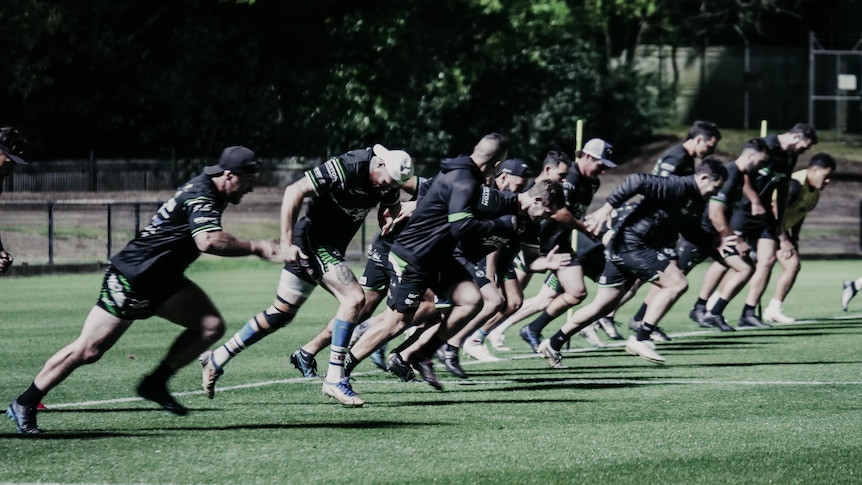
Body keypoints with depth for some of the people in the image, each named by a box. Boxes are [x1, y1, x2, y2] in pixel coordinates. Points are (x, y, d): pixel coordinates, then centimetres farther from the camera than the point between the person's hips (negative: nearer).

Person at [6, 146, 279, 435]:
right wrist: (254, 247, -33)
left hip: (162, 281, 10)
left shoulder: (205, 191, 7)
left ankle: (155, 384, 5)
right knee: (88, 350, -9)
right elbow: (209, 241, -41)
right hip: (131, 279, -10)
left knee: (211, 326, -4)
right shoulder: (200, 197, -22)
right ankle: (24, 405, 2)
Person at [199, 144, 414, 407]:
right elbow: (295, 192, -24)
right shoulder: (345, 168, -25)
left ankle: (217, 358, 20)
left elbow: (392, 209, 16)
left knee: (281, 314, 11)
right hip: (313, 241, -8)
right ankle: (334, 378, -15)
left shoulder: (389, 180, -2)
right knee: (354, 298, -19)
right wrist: (286, 243, -25)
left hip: (332, 247, 8)